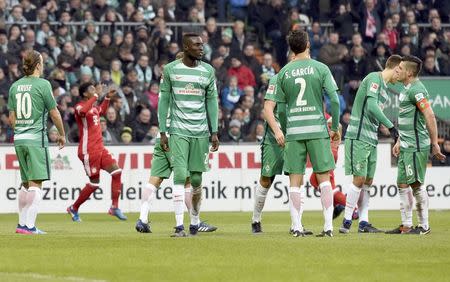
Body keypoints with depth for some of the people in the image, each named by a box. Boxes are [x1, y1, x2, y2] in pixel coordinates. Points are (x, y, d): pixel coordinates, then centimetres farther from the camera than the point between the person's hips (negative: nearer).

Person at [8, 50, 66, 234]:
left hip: (19, 140, 6)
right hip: (36, 139, -6)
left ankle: (22, 223, 18)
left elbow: (12, 118, 12)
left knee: (26, 183, 16)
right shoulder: (42, 84, -8)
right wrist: (62, 135, 9)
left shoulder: (15, 86, 9)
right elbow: (54, 114, -4)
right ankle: (29, 225, -13)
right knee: (36, 183, -7)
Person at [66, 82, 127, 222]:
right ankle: (74, 209, 12)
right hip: (88, 151, -9)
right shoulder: (80, 106, -11)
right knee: (94, 182, -5)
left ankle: (115, 207, 1)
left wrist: (107, 98, 28)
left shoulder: (94, 107, 16)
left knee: (116, 171, -3)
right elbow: (83, 111, -38)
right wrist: (96, 95, -33)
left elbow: (102, 111, 41)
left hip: (100, 149, 9)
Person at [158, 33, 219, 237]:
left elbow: (212, 102, 10)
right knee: (180, 176, -13)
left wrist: (214, 132, 3)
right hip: (178, 132, -2)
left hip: (200, 132, 2)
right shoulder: (170, 70, 1)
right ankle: (179, 225, -13)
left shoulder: (208, 71, 7)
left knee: (196, 179, 4)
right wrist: (163, 132, -1)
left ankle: (195, 221, 20)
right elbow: (163, 101, 3)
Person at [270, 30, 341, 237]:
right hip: (317, 129, -1)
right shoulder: (320, 68, -1)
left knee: (295, 181, 4)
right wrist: (335, 127, 5)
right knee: (323, 178, 4)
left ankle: (297, 227, 0)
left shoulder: (283, 73, 6)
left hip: (293, 132, 1)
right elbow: (334, 100, -5)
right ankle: (328, 226, 0)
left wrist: (277, 131, 7)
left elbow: (269, 107, 3)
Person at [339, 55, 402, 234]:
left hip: (371, 139, 9)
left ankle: (363, 223, 9)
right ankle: (347, 221, -6)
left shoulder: (383, 85, 19)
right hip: (358, 137, -9)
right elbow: (371, 107, -20)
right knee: (359, 179, -10)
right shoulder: (374, 78, -9)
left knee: (368, 181, 7)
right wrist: (391, 127, -19)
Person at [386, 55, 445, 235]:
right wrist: (399, 142, 26)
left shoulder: (416, 90, -16)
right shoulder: (406, 90, 16)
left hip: (416, 146, -10)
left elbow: (430, 116, -21)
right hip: (407, 146, 10)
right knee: (402, 184, 12)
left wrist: (434, 143, -22)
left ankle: (424, 226, 0)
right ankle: (406, 226, 16)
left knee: (416, 185, -6)